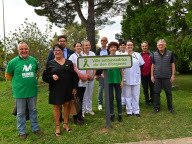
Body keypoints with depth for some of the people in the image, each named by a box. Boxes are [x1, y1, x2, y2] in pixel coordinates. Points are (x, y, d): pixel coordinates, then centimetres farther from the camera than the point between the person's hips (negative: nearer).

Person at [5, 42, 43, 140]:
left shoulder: (33, 60, 2)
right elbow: (8, 75, 5)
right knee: (21, 113, 9)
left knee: (33, 111, 16)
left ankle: (35, 128, 32)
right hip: (20, 92, -3)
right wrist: (18, 81, 6)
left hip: (32, 91, 3)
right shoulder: (13, 62, -8)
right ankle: (22, 132, 25)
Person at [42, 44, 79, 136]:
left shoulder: (69, 62, 6)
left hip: (68, 89, 2)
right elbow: (45, 76, 2)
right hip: (56, 90, -1)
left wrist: (74, 87, 1)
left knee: (67, 105, 8)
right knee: (57, 107, 5)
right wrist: (52, 77, -19)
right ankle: (57, 127, 18)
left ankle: (65, 124, 27)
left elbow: (74, 75, 7)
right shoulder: (50, 63, 3)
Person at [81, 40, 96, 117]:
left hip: (91, 77, 5)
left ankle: (89, 109, 24)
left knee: (90, 94, 12)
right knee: (83, 94, -3)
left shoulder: (93, 54, 8)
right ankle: (82, 110, 8)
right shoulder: (80, 54, -8)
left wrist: (93, 76, -1)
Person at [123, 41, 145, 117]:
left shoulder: (137, 55, 8)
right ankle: (129, 111, 17)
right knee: (128, 96, 6)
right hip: (126, 79, -1)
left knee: (136, 96, 6)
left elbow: (141, 64, 10)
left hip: (136, 79, 1)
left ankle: (136, 111, 18)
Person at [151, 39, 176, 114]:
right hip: (157, 77, 1)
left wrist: (173, 75, -3)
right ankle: (156, 108, 17)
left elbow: (172, 64, 3)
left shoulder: (170, 53, 1)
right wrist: (152, 75, 5)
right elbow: (153, 65, 9)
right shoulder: (155, 54, 6)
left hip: (167, 77, -1)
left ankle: (170, 108, 20)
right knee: (156, 93, 5)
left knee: (169, 93, 6)